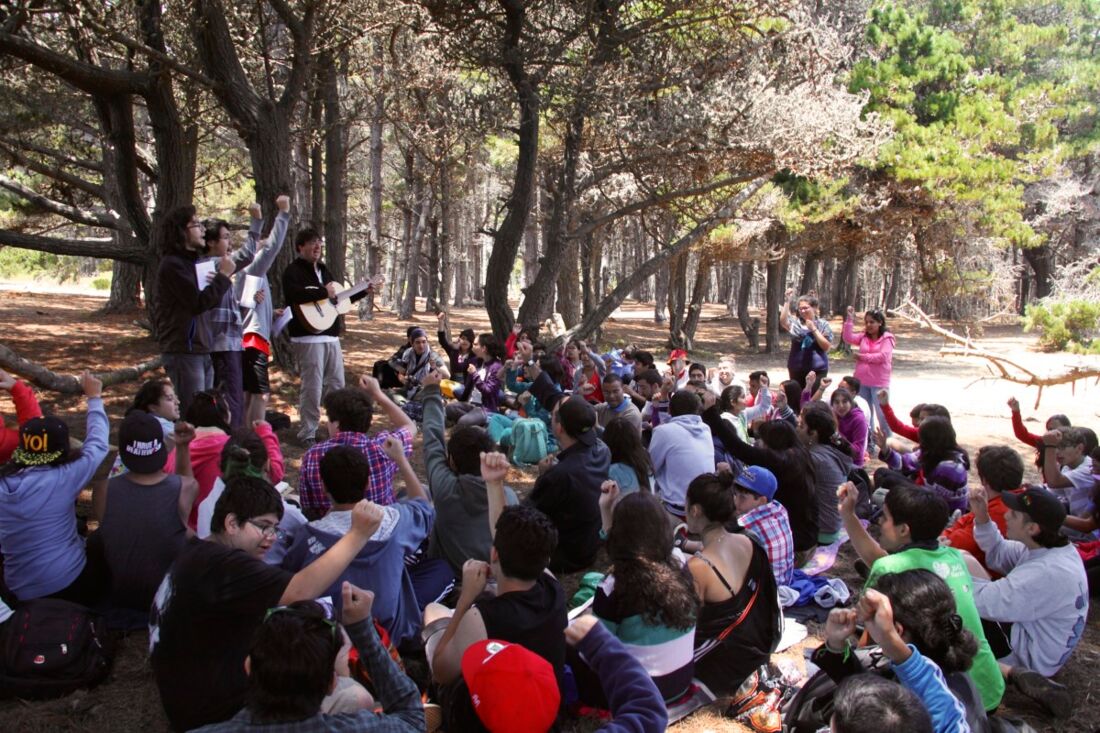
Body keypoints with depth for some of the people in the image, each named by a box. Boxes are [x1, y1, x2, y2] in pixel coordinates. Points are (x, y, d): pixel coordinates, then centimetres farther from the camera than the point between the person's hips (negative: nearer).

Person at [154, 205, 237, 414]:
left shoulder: (193, 262, 19)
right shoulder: (172, 265, -12)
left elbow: (210, 301, 18)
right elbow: (198, 303, -19)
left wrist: (222, 275, 3)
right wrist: (223, 276, -13)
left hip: (200, 349, 10)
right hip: (183, 351, -10)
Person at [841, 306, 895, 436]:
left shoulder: (887, 338, -7)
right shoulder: (864, 337, 7)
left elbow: (882, 356, -18)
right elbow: (848, 338, -4)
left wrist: (863, 356, -10)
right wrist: (850, 319, -8)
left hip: (879, 383, -5)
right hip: (862, 381, 6)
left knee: (882, 414, -1)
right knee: (864, 413, 14)